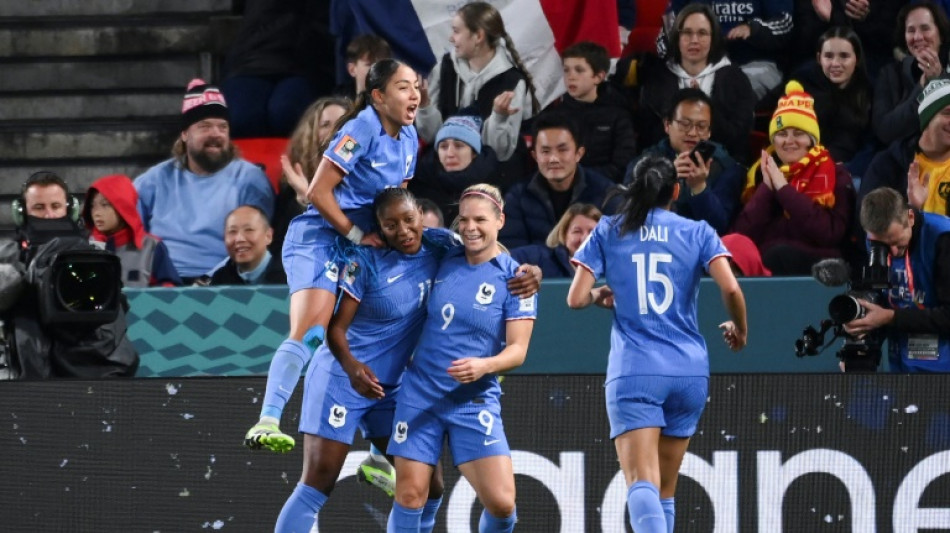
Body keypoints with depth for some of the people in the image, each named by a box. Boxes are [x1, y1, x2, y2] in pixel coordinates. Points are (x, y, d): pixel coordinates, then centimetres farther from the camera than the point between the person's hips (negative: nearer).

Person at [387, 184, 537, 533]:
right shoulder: (443, 261, 4)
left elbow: (517, 349, -9)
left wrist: (485, 366, -28)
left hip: (475, 402, -3)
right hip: (420, 394, 3)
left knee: (501, 502, -13)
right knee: (409, 494, -4)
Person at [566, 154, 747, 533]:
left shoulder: (608, 231, 7)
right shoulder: (697, 232, 6)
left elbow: (575, 299, 1)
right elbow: (731, 289, -6)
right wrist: (739, 330, 13)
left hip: (633, 373, -2)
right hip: (689, 370, 2)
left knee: (641, 482, -16)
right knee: (666, 488, 15)